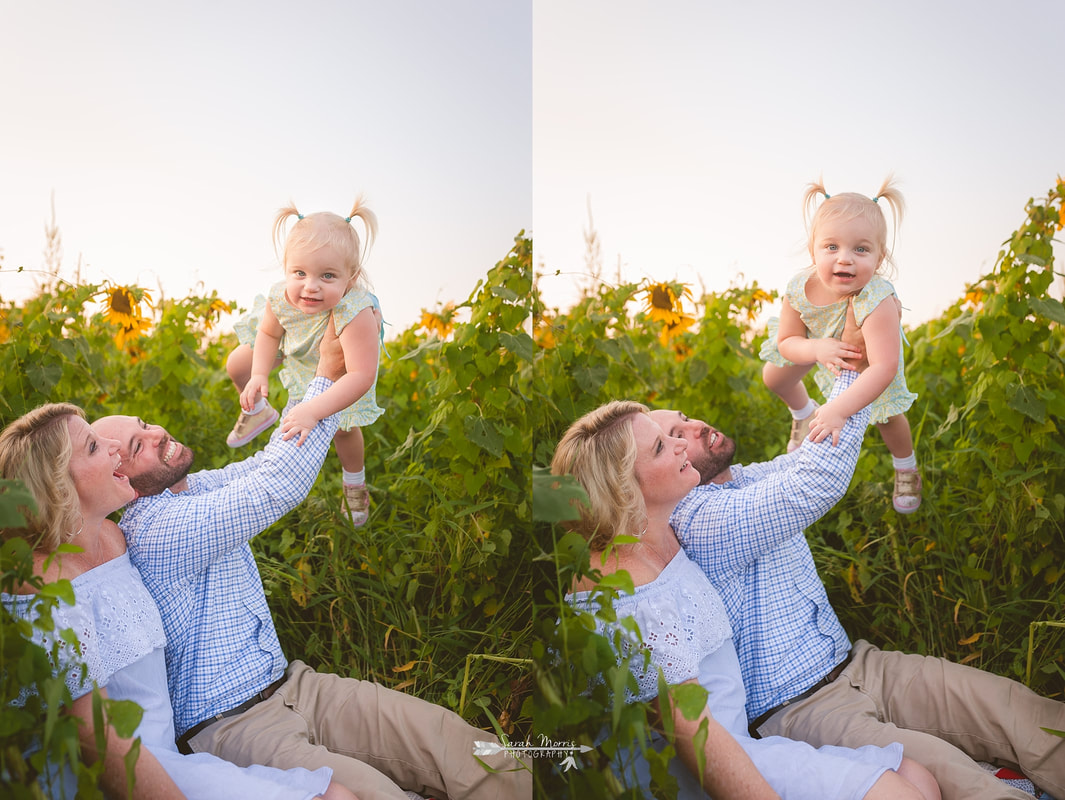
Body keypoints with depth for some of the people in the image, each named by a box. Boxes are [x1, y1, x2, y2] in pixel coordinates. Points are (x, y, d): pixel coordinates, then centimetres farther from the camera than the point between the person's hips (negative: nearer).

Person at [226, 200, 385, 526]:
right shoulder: (281, 299, -36)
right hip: (294, 348, 4)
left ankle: (355, 481, 40)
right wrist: (259, 374, -26)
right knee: (237, 365, 8)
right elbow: (269, 332, -12)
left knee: (343, 427, 5)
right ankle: (258, 412, 42)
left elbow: (361, 376, -53)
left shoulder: (355, 315, -52)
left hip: (339, 368, -4)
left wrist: (314, 410, -59)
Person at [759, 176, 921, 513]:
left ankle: (906, 468, 39)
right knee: (773, 378, 15)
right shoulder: (800, 289, -37)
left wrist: (839, 410, -60)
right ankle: (804, 415, 53)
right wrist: (818, 349, -43)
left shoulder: (877, 301, -50)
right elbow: (786, 342, -21)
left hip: (869, 349, -3)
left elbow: (883, 368, -54)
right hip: (815, 341, 3)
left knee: (886, 415, 2)